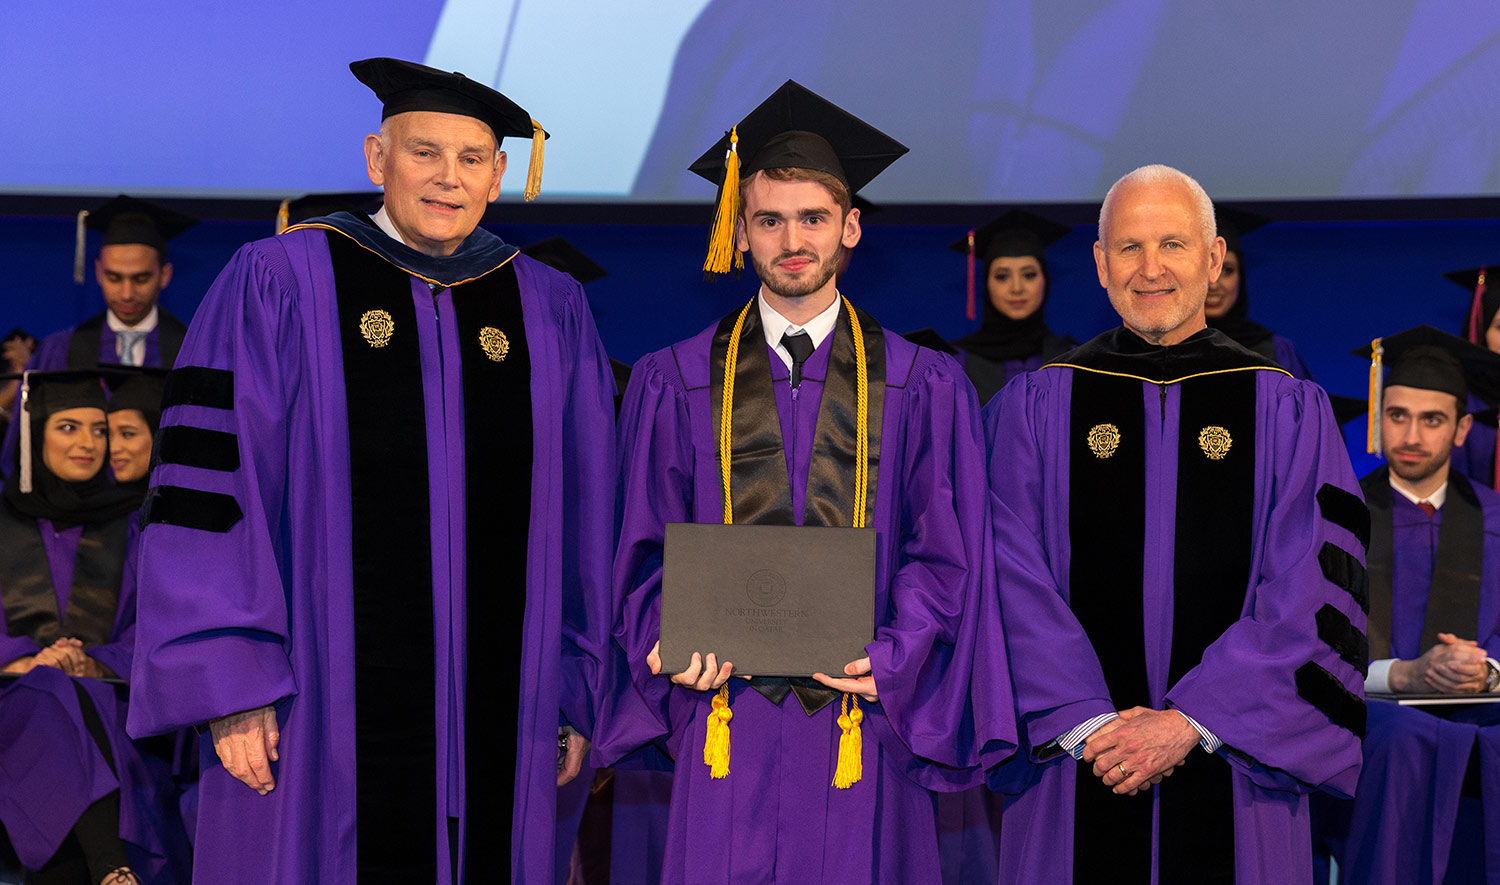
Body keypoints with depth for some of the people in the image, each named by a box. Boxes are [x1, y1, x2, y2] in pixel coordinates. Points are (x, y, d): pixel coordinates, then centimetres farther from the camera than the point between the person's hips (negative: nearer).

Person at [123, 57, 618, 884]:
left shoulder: (551, 312, 9)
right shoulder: (277, 285, 0)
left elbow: (588, 510, 10)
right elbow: (210, 490, -4)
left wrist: (582, 693, 7)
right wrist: (231, 689, -10)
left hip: (501, 715, 3)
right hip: (321, 711, -2)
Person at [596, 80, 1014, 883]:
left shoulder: (922, 386, 6)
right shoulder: (674, 383, 8)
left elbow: (943, 553, 3)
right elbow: (649, 549, 7)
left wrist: (891, 654, -12)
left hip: (862, 710, 0)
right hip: (728, 709, 0)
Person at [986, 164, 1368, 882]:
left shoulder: (1288, 410, 3)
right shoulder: (1033, 406, 3)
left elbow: (1311, 592, -5)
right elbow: (1013, 581, -4)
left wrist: (1190, 723, -13)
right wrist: (1087, 721, -14)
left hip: (1231, 766, 0)